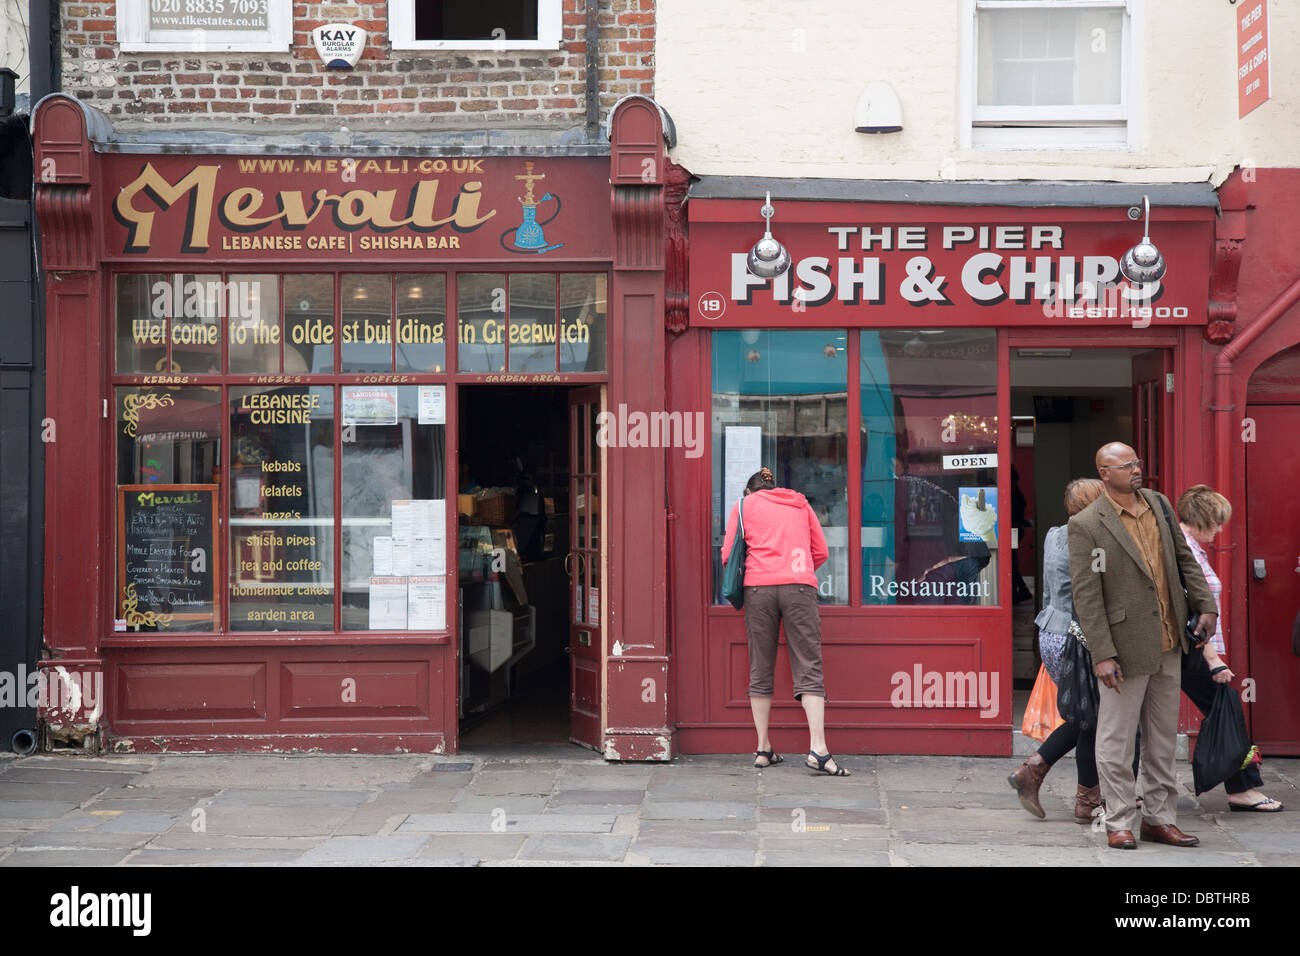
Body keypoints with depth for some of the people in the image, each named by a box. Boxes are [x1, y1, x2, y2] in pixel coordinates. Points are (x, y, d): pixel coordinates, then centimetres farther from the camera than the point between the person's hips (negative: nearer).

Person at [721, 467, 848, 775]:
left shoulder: (744, 505, 16)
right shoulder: (800, 504, 22)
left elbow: (728, 555, 10)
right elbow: (821, 552, 18)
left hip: (758, 587, 0)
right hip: (800, 587, 0)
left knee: (760, 670, 8)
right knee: (809, 669, -4)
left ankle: (763, 749, 9)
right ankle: (818, 748, -16)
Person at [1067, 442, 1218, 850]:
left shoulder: (1158, 503, 7)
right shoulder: (1086, 524, -12)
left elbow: (1185, 558, 15)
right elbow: (1086, 595, -14)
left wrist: (1205, 605, 6)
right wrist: (1102, 655, -17)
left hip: (1168, 645, 6)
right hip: (1125, 647, -6)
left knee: (1163, 738, 13)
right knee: (1116, 740, 2)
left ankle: (1159, 818, 22)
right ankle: (1119, 823, 12)